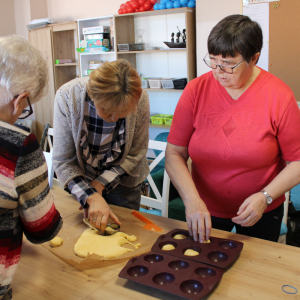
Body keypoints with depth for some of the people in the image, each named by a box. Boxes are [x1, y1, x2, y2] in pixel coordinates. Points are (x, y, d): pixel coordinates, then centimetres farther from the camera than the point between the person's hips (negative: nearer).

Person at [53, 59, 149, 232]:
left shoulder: (140, 100, -27)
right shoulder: (68, 97, -29)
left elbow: (135, 155, -13)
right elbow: (63, 161, -22)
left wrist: (99, 184, -19)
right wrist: (91, 197, -31)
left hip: (123, 182, 0)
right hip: (80, 180, 1)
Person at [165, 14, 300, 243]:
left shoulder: (279, 96, -16)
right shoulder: (196, 90, -12)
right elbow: (174, 153, -13)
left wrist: (265, 197, -22)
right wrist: (191, 199, -25)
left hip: (261, 214, -1)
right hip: (205, 211, 1)